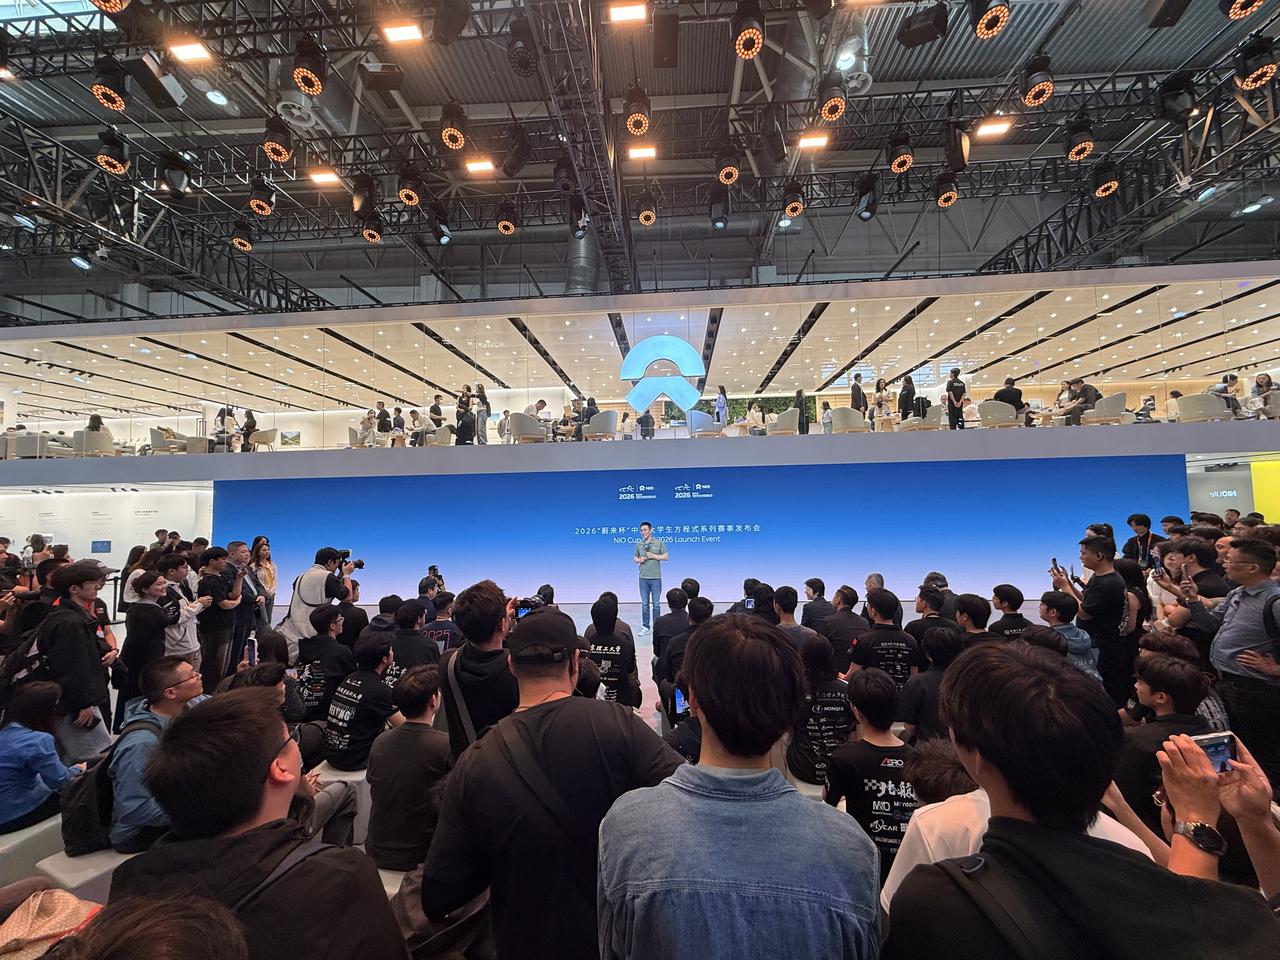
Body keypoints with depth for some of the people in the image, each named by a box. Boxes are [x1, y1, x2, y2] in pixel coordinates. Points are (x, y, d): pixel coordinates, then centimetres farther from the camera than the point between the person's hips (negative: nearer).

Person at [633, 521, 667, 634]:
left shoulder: (658, 542, -1)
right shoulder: (638, 544, 7)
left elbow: (666, 557, -1)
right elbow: (634, 557, 13)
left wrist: (653, 556, -12)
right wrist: (639, 560, -9)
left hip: (656, 577, -2)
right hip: (643, 578, 2)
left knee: (655, 604, 2)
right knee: (645, 604, 6)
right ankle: (645, 627, 14)